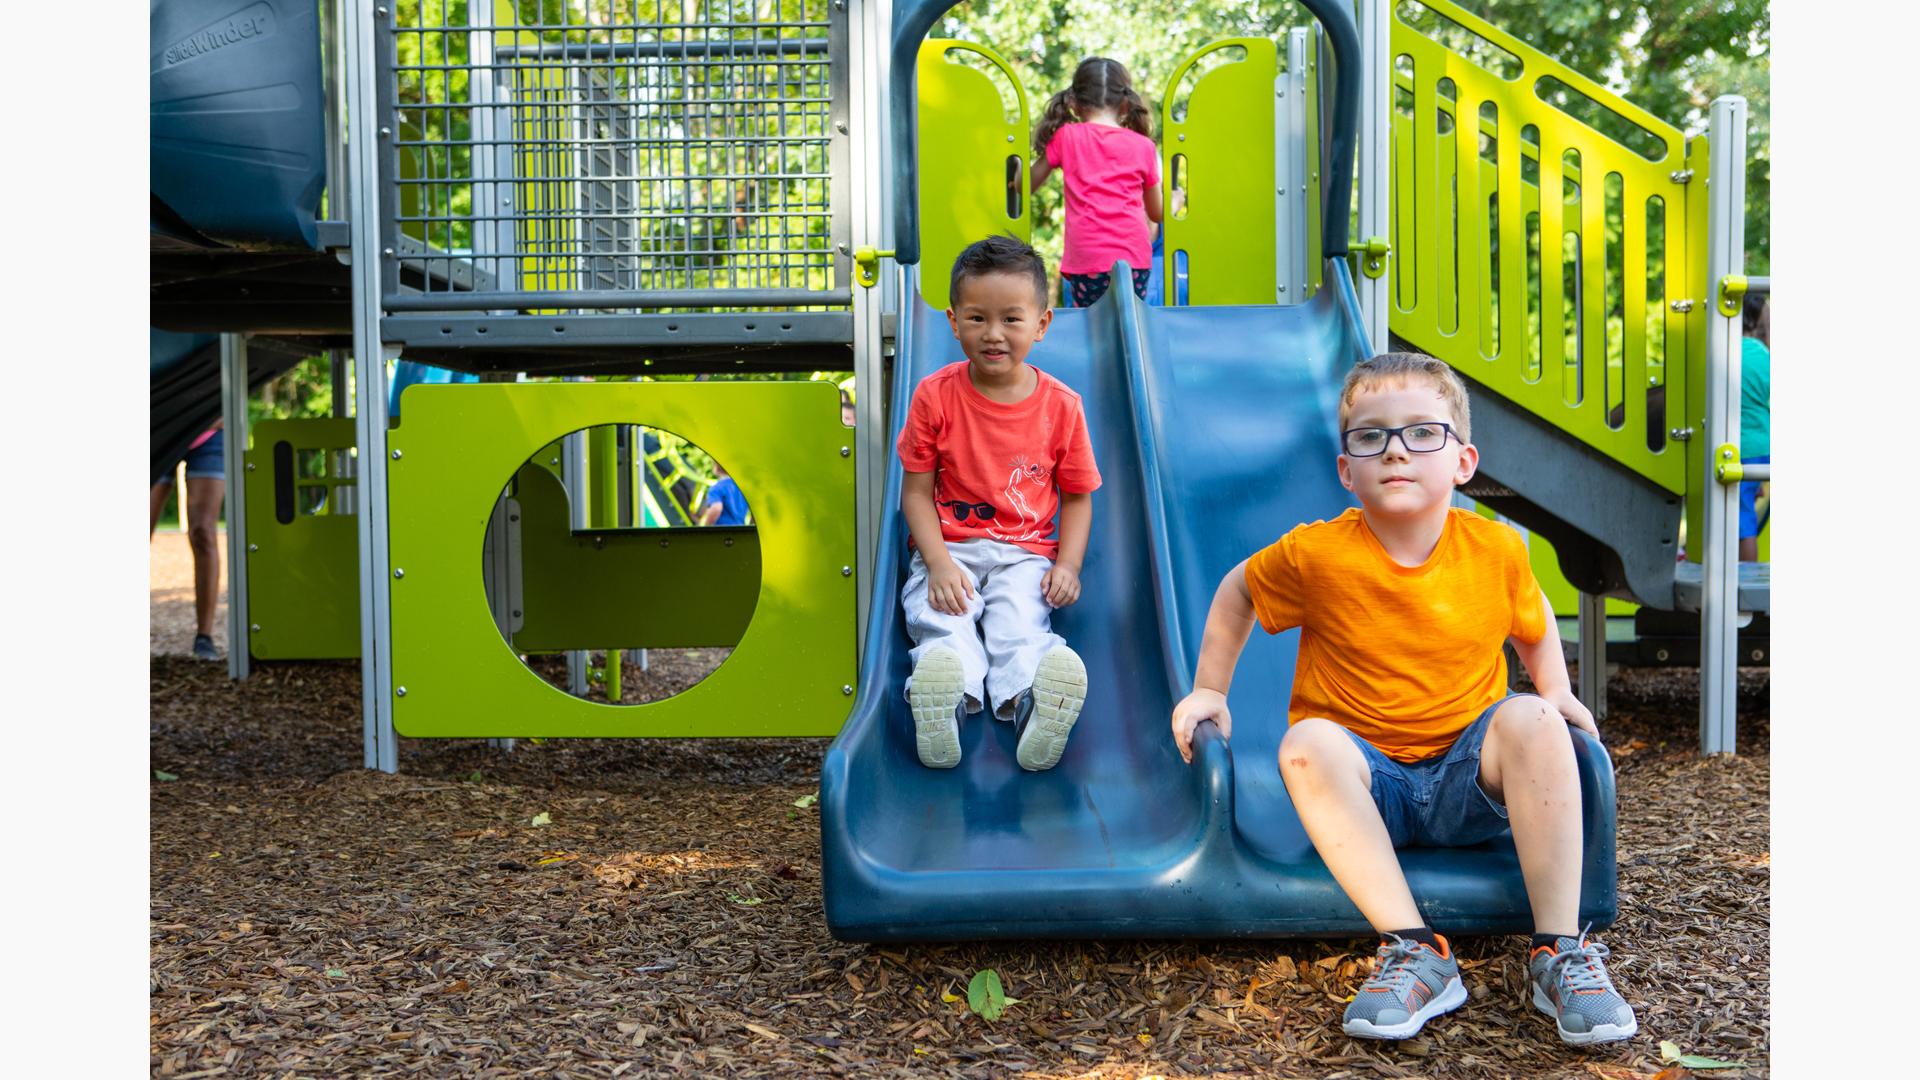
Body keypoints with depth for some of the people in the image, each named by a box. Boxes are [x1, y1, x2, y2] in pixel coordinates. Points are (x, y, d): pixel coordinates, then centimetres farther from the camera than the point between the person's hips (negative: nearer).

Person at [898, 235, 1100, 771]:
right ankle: (951, 693, -56)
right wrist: (939, 563, -14)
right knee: (941, 617, -31)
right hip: (948, 550, 0)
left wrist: (1068, 565, -8)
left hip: (1025, 553, 0)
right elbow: (916, 490, 0)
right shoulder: (935, 395, -1)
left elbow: (1077, 496, 9)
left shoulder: (1061, 405, 2)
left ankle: (1028, 697, -54)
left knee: (1021, 623, -29)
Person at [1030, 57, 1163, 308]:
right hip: (1133, 258, 1)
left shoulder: (1065, 137, 4)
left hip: (1085, 259, -1)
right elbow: (1156, 213, 18)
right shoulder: (1144, 146, 7)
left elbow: (1028, 186, 16)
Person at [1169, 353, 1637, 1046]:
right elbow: (1236, 593, 8)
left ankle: (1559, 950, -22)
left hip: (1471, 781, 1)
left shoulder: (1497, 551, -5)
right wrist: (1209, 691, 6)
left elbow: (1534, 626, 17)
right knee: (1308, 742, -32)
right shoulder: (1316, 554, -11)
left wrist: (1557, 693, 2)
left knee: (1531, 718, -28)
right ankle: (1416, 951, -30)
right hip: (1369, 783, -1)